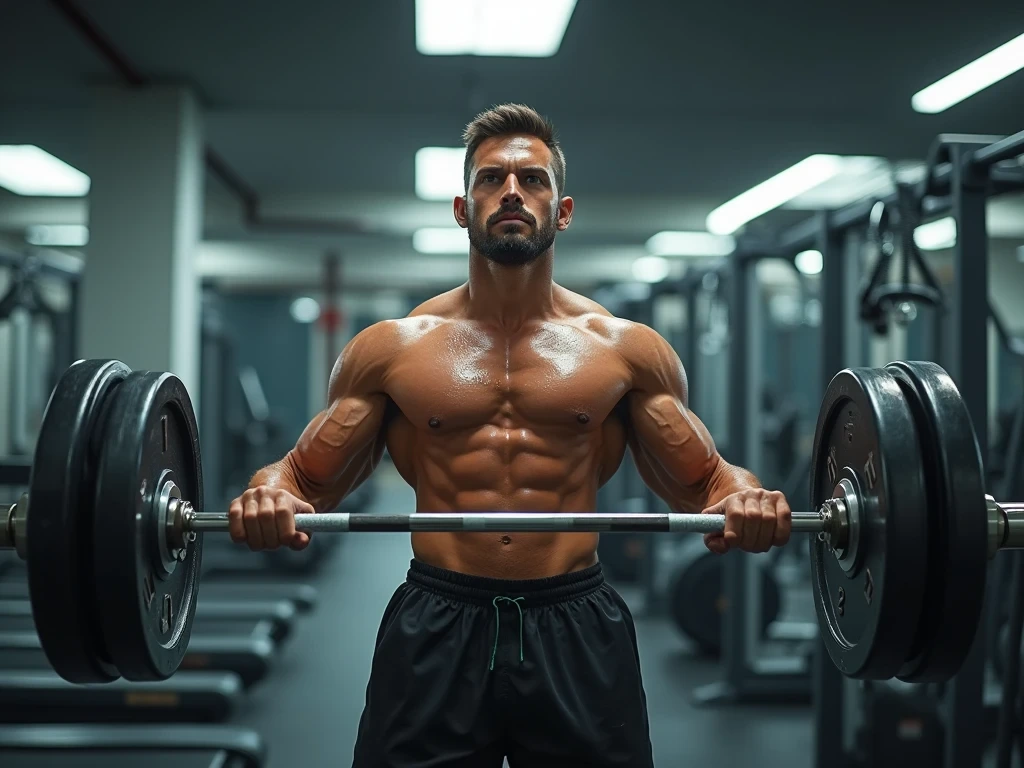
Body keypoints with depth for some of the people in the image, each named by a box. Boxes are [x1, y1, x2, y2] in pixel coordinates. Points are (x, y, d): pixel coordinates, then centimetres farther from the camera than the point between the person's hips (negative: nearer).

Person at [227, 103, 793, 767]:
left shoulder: (626, 349, 7)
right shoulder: (391, 348, 7)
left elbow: (702, 482, 12)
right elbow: (306, 477, 11)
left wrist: (742, 496, -13)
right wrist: (271, 495, -13)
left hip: (576, 632, 0)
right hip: (435, 631, 0)